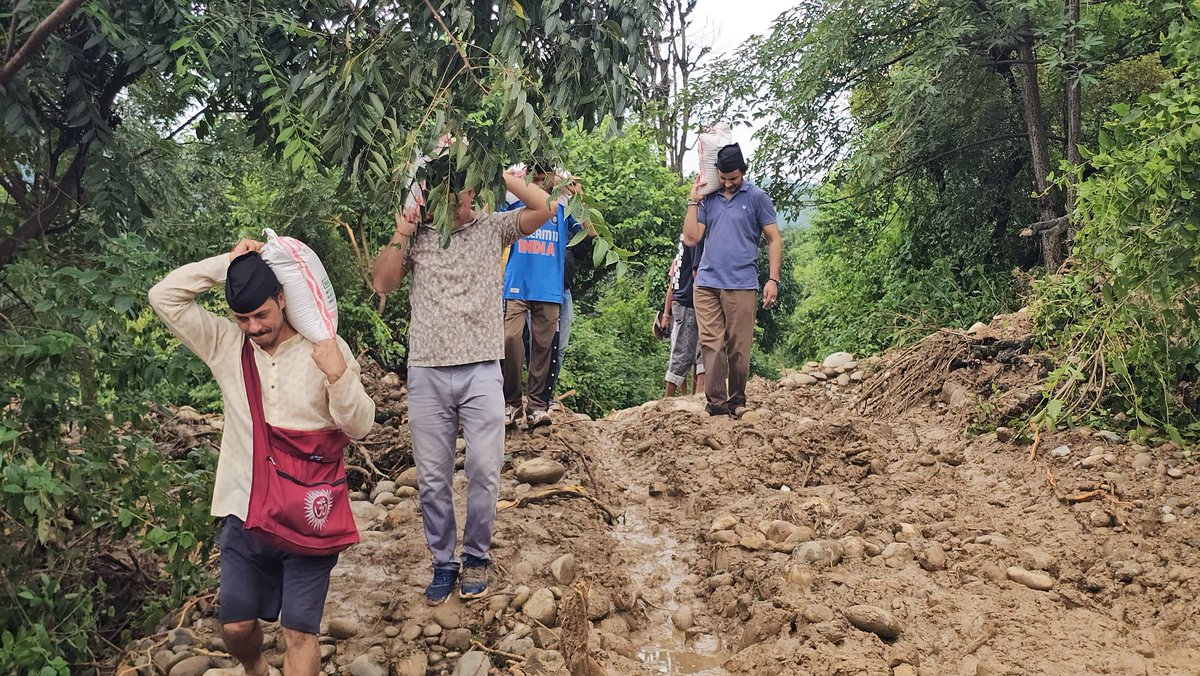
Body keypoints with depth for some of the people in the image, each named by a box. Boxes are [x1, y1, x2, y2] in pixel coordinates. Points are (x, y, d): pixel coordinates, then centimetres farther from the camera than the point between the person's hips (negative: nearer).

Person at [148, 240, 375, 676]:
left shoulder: (326, 348, -7)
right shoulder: (224, 344, 1)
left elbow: (359, 427, -8)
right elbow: (164, 296, -5)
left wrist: (339, 375, -27)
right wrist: (228, 263, -10)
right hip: (244, 514, 3)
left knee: (300, 632, -2)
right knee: (235, 626, 12)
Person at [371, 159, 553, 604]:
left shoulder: (493, 228, 5)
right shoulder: (417, 236, 9)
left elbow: (542, 207, -9)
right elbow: (382, 284, 3)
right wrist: (400, 234, -4)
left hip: (481, 371, -1)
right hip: (426, 373, 2)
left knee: (484, 473, 0)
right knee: (432, 479, 7)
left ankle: (476, 557, 19)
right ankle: (443, 563, 21)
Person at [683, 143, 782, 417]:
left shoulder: (757, 198, 5)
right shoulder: (708, 199, 14)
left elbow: (774, 240, 4)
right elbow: (691, 239, 8)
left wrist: (773, 280, -4)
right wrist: (693, 202, 3)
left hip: (741, 285, -3)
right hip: (706, 283, 3)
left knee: (738, 348, 1)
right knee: (711, 344, -4)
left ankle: (737, 401, 12)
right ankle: (716, 401, -4)